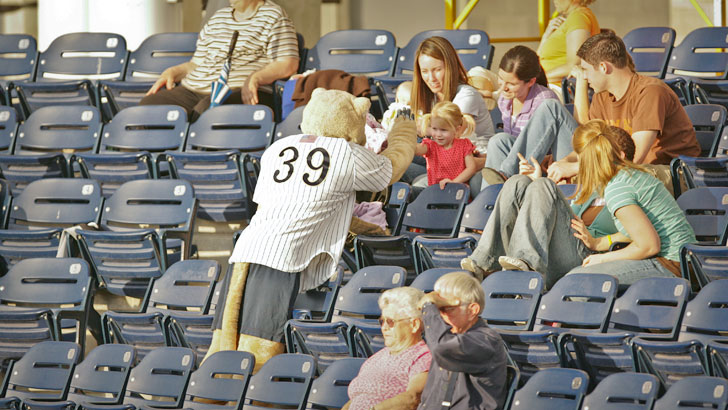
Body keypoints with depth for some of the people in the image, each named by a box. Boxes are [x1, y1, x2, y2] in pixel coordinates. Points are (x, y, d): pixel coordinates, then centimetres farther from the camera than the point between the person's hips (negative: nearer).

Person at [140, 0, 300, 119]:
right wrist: (172, 72, 9)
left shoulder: (274, 17, 7)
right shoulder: (218, 18, 28)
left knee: (207, 109, -40)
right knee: (148, 104, -20)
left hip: (240, 92, -7)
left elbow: (288, 64, -4)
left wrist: (255, 78, -21)